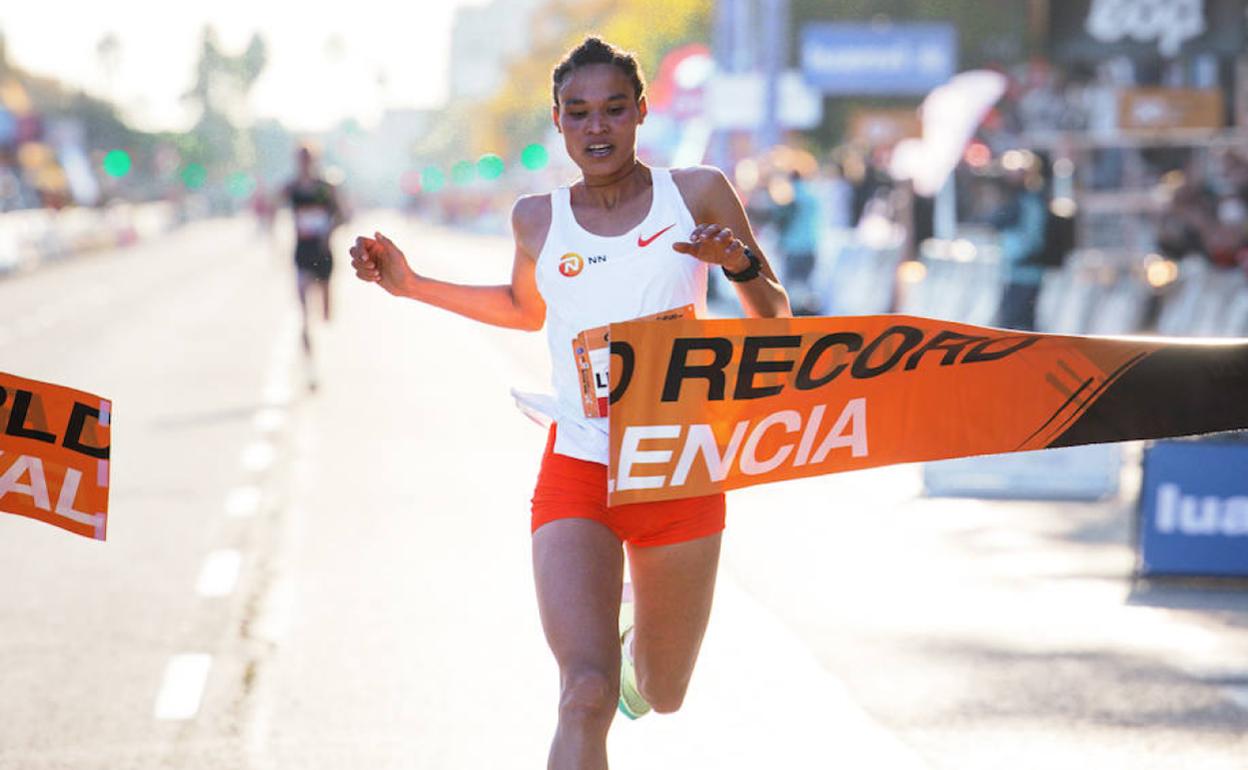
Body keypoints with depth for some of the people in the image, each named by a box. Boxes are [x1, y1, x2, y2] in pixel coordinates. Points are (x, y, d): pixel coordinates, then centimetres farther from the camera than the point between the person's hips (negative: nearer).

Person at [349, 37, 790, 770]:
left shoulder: (699, 194, -1)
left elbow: (776, 321, 5)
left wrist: (739, 263, -16)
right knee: (586, 697, -20)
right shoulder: (540, 219, 4)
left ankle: (637, 645, 56)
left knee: (662, 695, 19)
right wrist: (414, 286, 16)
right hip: (577, 474, 0)